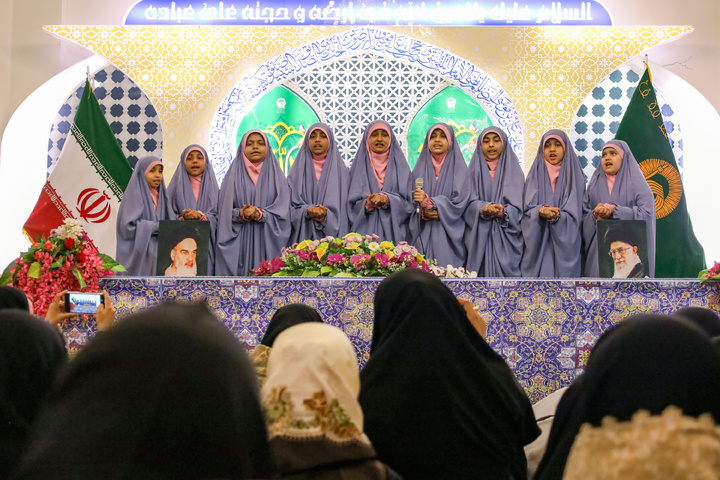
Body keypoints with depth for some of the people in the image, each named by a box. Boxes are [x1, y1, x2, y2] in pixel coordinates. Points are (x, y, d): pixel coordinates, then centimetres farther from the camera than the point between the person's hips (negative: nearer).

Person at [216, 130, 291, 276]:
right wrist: (240, 214, -16)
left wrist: (261, 214, -16)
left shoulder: (276, 175, 11)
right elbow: (225, 211, 3)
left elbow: (282, 211, 0)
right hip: (239, 241, 0)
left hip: (267, 241, 0)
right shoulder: (233, 175, 11)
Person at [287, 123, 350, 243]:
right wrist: (307, 211, -16)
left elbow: (344, 206, 2)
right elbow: (290, 206, 4)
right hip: (304, 234, 0)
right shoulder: (298, 171, 11)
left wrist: (326, 215, -16)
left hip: (333, 232, 0)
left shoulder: (340, 171, 10)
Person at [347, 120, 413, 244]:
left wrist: (388, 199, -14)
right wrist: (367, 204, -16)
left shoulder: (400, 165, 11)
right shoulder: (359, 166, 11)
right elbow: (352, 204, 4)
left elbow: (408, 202, 4)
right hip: (365, 230, 0)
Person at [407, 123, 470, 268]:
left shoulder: (458, 167, 5)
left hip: (448, 233, -2)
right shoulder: (420, 167, 13)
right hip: (422, 234, 2)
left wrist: (429, 202, -17)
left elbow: (460, 201, -7)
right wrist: (423, 212, -14)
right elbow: (411, 201, 7)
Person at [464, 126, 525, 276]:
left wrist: (502, 212, -22)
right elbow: (469, 203, 0)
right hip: (479, 237, 1)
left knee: (505, 274, -6)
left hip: (505, 238, 0)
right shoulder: (475, 170, 12)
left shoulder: (513, 170, 9)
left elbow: (517, 207, -2)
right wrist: (483, 208, -21)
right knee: (480, 272, -5)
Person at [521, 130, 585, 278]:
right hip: (537, 241, 1)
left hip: (565, 242, -1)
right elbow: (527, 209, 1)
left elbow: (574, 214, -2)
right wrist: (540, 211, -20)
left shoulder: (574, 175, 7)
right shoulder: (535, 175, 10)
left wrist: (557, 215, -21)